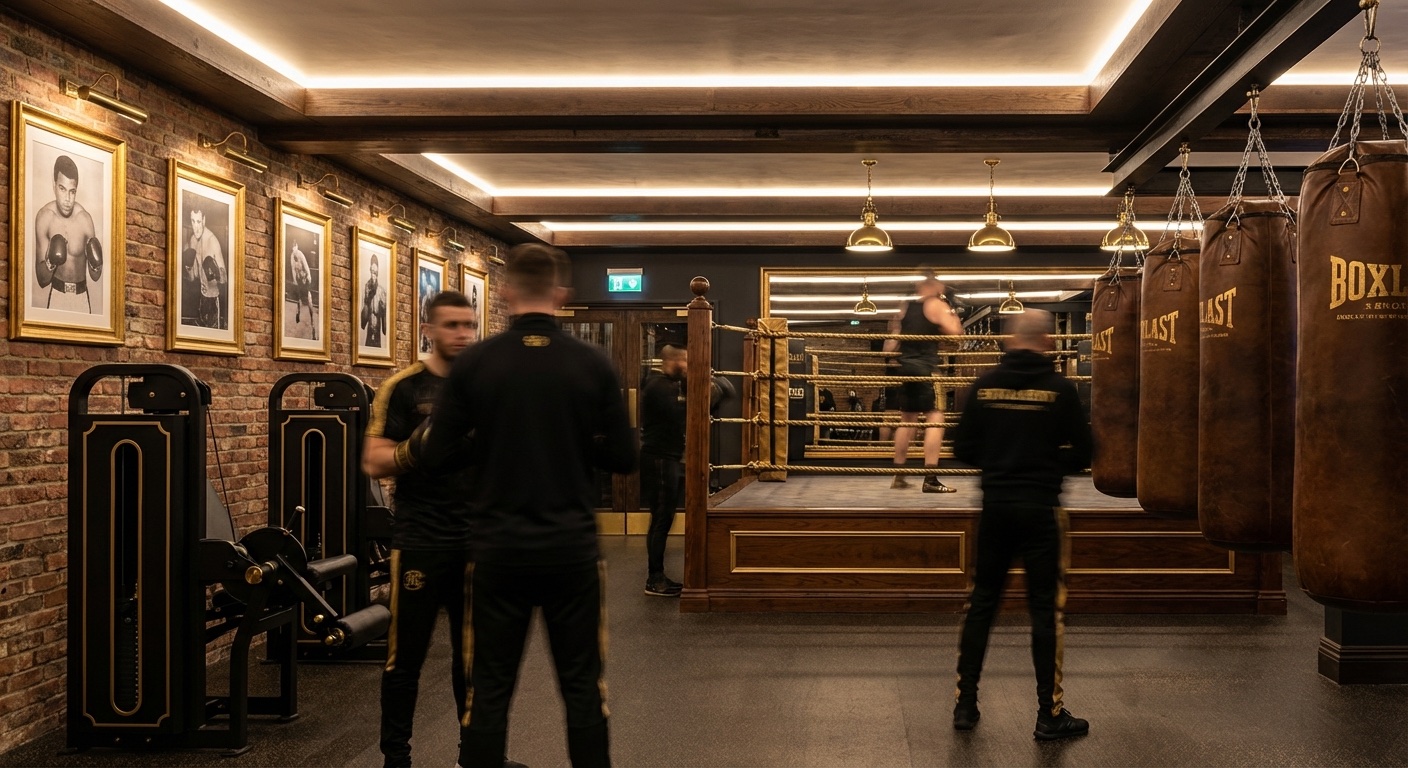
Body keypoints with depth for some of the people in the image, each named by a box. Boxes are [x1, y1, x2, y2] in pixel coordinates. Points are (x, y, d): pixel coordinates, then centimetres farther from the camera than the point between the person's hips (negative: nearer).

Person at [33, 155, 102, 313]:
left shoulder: (85, 219, -15)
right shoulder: (44, 217, -13)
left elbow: (95, 276, -3)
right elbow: (41, 280, -10)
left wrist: (96, 266, -24)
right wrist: (49, 263, -29)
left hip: (81, 295, 0)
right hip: (56, 294, 0)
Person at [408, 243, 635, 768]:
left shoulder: (473, 363, -4)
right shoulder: (593, 364, -4)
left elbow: (438, 452, -1)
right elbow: (623, 459, 0)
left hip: (499, 548, 0)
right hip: (571, 548, 0)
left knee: (490, 688, 8)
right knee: (581, 686, 10)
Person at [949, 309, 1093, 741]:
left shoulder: (985, 385, -1)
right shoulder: (1060, 389, -7)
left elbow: (964, 450, 2)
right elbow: (1082, 456, -2)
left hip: (995, 505, 3)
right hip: (1040, 508, -3)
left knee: (982, 602, 13)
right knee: (1046, 609, 5)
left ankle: (965, 704, 17)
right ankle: (1050, 715, 11)